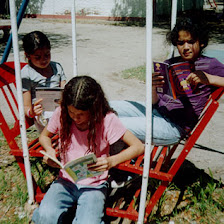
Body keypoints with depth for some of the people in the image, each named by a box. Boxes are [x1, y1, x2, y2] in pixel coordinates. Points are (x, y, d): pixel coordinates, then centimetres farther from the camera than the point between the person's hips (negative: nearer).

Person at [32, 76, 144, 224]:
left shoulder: (107, 119, -15)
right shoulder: (61, 113, -7)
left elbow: (139, 147, -13)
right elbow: (44, 136, 12)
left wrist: (112, 161, -29)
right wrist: (50, 150, -11)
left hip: (94, 185, -1)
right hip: (66, 180, 2)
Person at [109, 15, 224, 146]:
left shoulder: (209, 65, -1)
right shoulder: (169, 64, 13)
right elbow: (155, 102, 9)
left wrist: (208, 79, -23)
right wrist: (153, 87, -13)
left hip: (175, 126, -6)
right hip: (156, 111, 7)